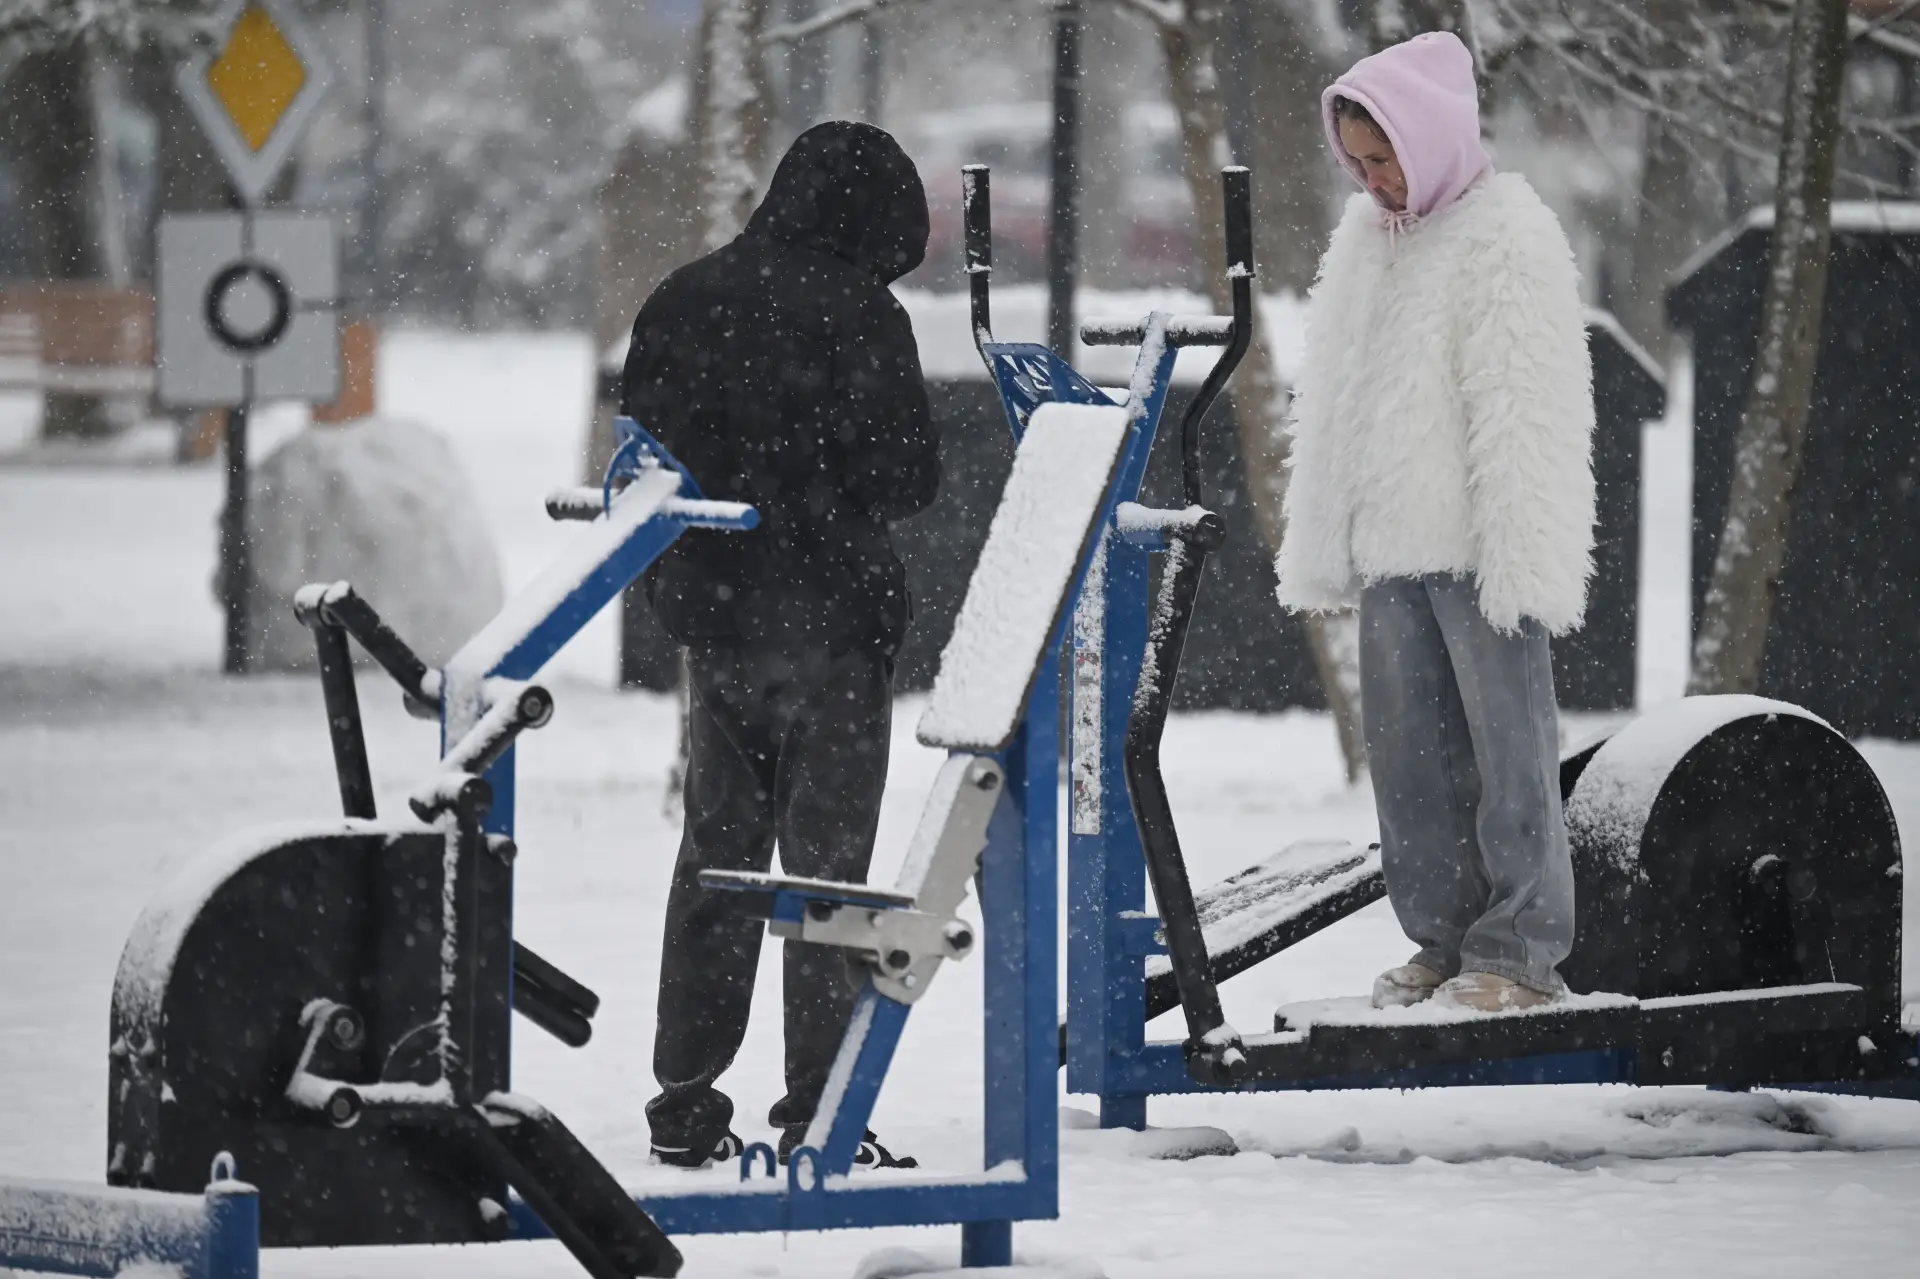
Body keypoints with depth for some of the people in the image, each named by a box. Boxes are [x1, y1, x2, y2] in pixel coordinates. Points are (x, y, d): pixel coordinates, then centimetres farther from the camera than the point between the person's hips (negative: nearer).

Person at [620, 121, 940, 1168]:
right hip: (831, 620, -5)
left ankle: (685, 1103, 14)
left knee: (716, 852, 14)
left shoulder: (682, 302, 5)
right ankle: (819, 1113, -3)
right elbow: (906, 476, -13)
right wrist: (834, 484, 7)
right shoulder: (857, 314, -13)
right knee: (826, 863, 0)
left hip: (713, 619, 5)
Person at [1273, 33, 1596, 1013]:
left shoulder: (1507, 237, -9)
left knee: (1505, 744, -4)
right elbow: (1330, 405, 21)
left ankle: (1521, 952, 0)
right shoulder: (1366, 239, 15)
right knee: (1408, 748, 9)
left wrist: (1524, 563, -18)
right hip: (1392, 547, 8)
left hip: (1478, 549, -8)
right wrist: (1322, 554, 17)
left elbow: (1527, 416, -14)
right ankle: (1444, 937, 17)